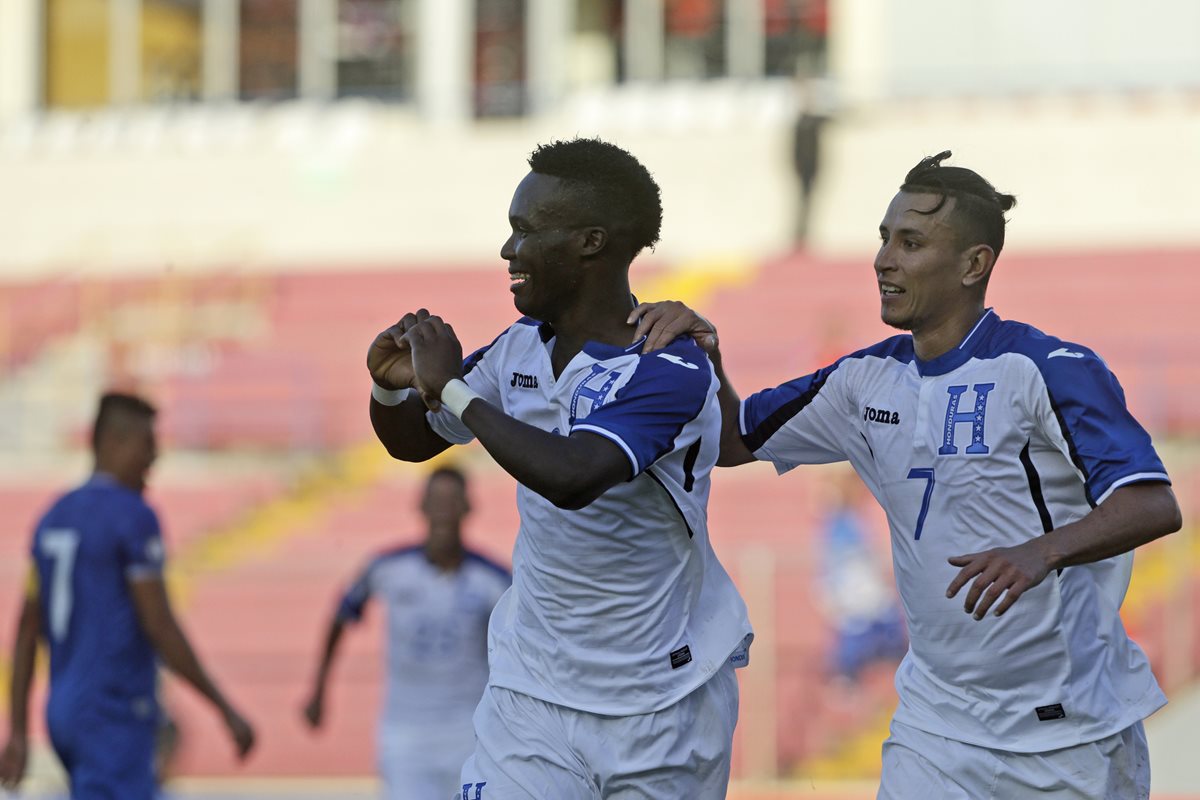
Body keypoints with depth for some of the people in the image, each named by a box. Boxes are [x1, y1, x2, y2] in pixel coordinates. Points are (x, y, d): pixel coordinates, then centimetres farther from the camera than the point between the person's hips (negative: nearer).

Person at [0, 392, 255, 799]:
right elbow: (161, 629, -17)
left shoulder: (55, 518, 13)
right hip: (117, 721, -9)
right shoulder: (134, 517, -13)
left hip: (63, 710, 9)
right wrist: (228, 712, -11)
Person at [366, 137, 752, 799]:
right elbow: (413, 441, 17)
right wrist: (393, 388, -7)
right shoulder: (523, 347, 2)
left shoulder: (669, 371, -20)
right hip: (533, 692, 5)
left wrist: (450, 387, -25)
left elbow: (571, 478, -36)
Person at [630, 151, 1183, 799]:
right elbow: (733, 441, 17)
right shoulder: (868, 381, 7)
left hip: (1070, 728, -5)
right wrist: (703, 357, -4)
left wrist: (1041, 553, -40)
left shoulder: (1052, 369, -13)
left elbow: (1154, 505, -23)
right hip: (937, 718, 5)